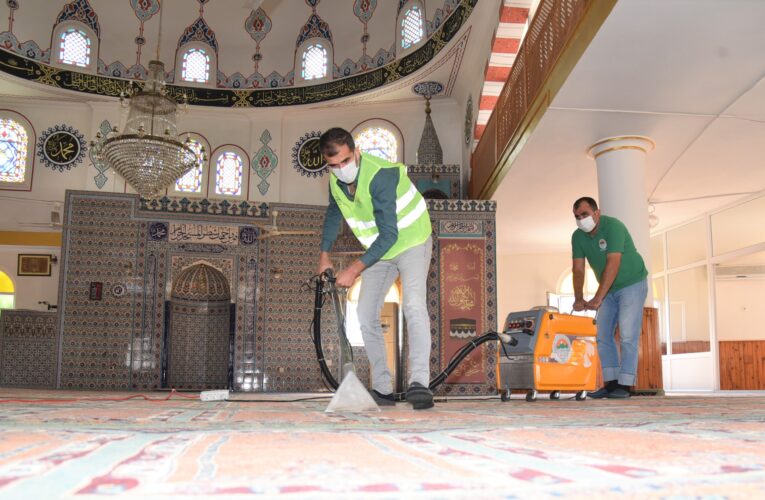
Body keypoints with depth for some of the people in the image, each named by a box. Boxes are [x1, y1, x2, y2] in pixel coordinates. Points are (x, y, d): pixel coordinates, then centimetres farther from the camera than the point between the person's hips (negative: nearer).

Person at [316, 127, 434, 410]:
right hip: (379, 250, 7)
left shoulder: (380, 176, -31)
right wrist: (324, 254, 8)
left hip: (411, 241, -7)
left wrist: (354, 270, -30)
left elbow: (389, 235, -32)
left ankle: (419, 383, -32)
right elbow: (333, 214, 15)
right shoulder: (336, 181, -7)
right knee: (366, 315, 1)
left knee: (413, 304, -28)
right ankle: (383, 389, 5)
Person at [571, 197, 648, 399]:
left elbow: (613, 264, -32)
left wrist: (597, 299, -36)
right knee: (603, 335, 3)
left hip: (632, 284, -7)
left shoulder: (613, 226, -25)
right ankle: (611, 383, 7)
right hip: (609, 288, 7)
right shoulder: (578, 236, -5)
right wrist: (578, 298, -21)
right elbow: (578, 269, -7)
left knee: (627, 336, -11)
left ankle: (624, 385, -9)